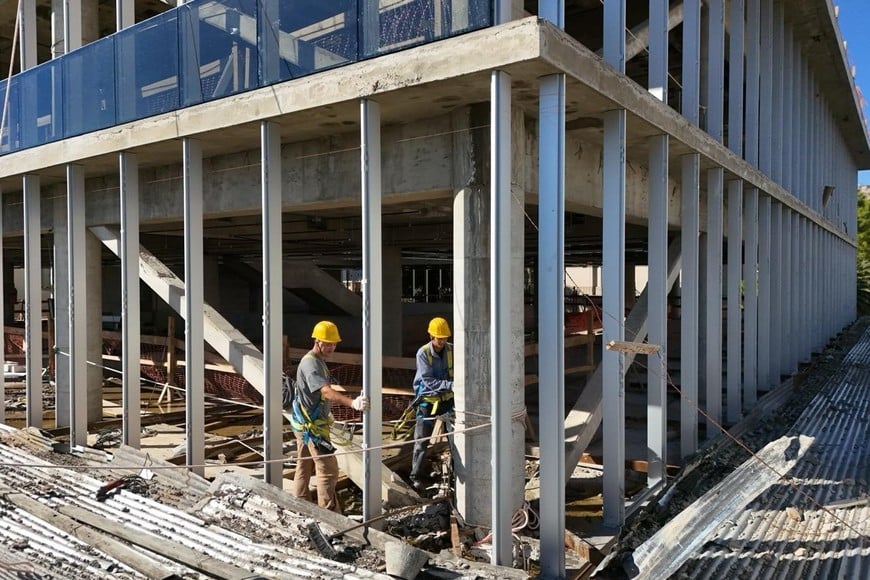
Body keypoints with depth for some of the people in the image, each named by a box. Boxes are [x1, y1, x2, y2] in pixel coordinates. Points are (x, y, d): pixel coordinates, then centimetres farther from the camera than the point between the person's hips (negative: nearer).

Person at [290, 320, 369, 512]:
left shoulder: (317, 361, 11)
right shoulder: (310, 363, -21)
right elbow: (326, 391, -38)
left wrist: (326, 413, 31)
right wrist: (353, 403, -50)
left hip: (306, 425, 10)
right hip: (312, 426, -10)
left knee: (305, 467, 17)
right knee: (328, 469, -7)